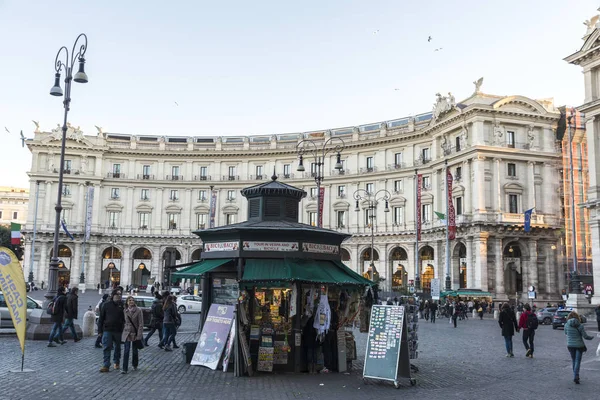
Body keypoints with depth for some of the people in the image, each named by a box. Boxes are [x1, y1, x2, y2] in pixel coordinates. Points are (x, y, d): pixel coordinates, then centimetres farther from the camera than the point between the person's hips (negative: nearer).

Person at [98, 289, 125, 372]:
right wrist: (100, 330, 0)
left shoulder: (122, 305, 2)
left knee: (117, 347, 13)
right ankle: (106, 366, -2)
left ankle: (116, 362, 31)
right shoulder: (106, 305, 2)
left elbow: (124, 318, 3)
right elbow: (101, 318, 3)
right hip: (107, 330, -1)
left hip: (118, 331, 1)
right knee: (107, 348, -4)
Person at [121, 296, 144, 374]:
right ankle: (124, 369, -6)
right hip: (127, 333, 1)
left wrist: (139, 335, -13)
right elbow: (124, 322, 11)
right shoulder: (125, 311, 3)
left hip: (135, 333, -1)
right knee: (126, 351, -7)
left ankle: (135, 365, 32)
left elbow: (141, 324, -8)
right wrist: (123, 331, 6)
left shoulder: (138, 310, -7)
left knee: (135, 350, 10)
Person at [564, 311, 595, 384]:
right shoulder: (580, 325, -12)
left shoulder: (566, 325, -6)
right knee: (577, 361, 0)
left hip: (570, 345, 2)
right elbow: (585, 336, -9)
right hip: (579, 345, -2)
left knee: (574, 361, 17)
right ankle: (576, 376, -13)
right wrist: (591, 337, 12)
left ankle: (575, 376, 24)